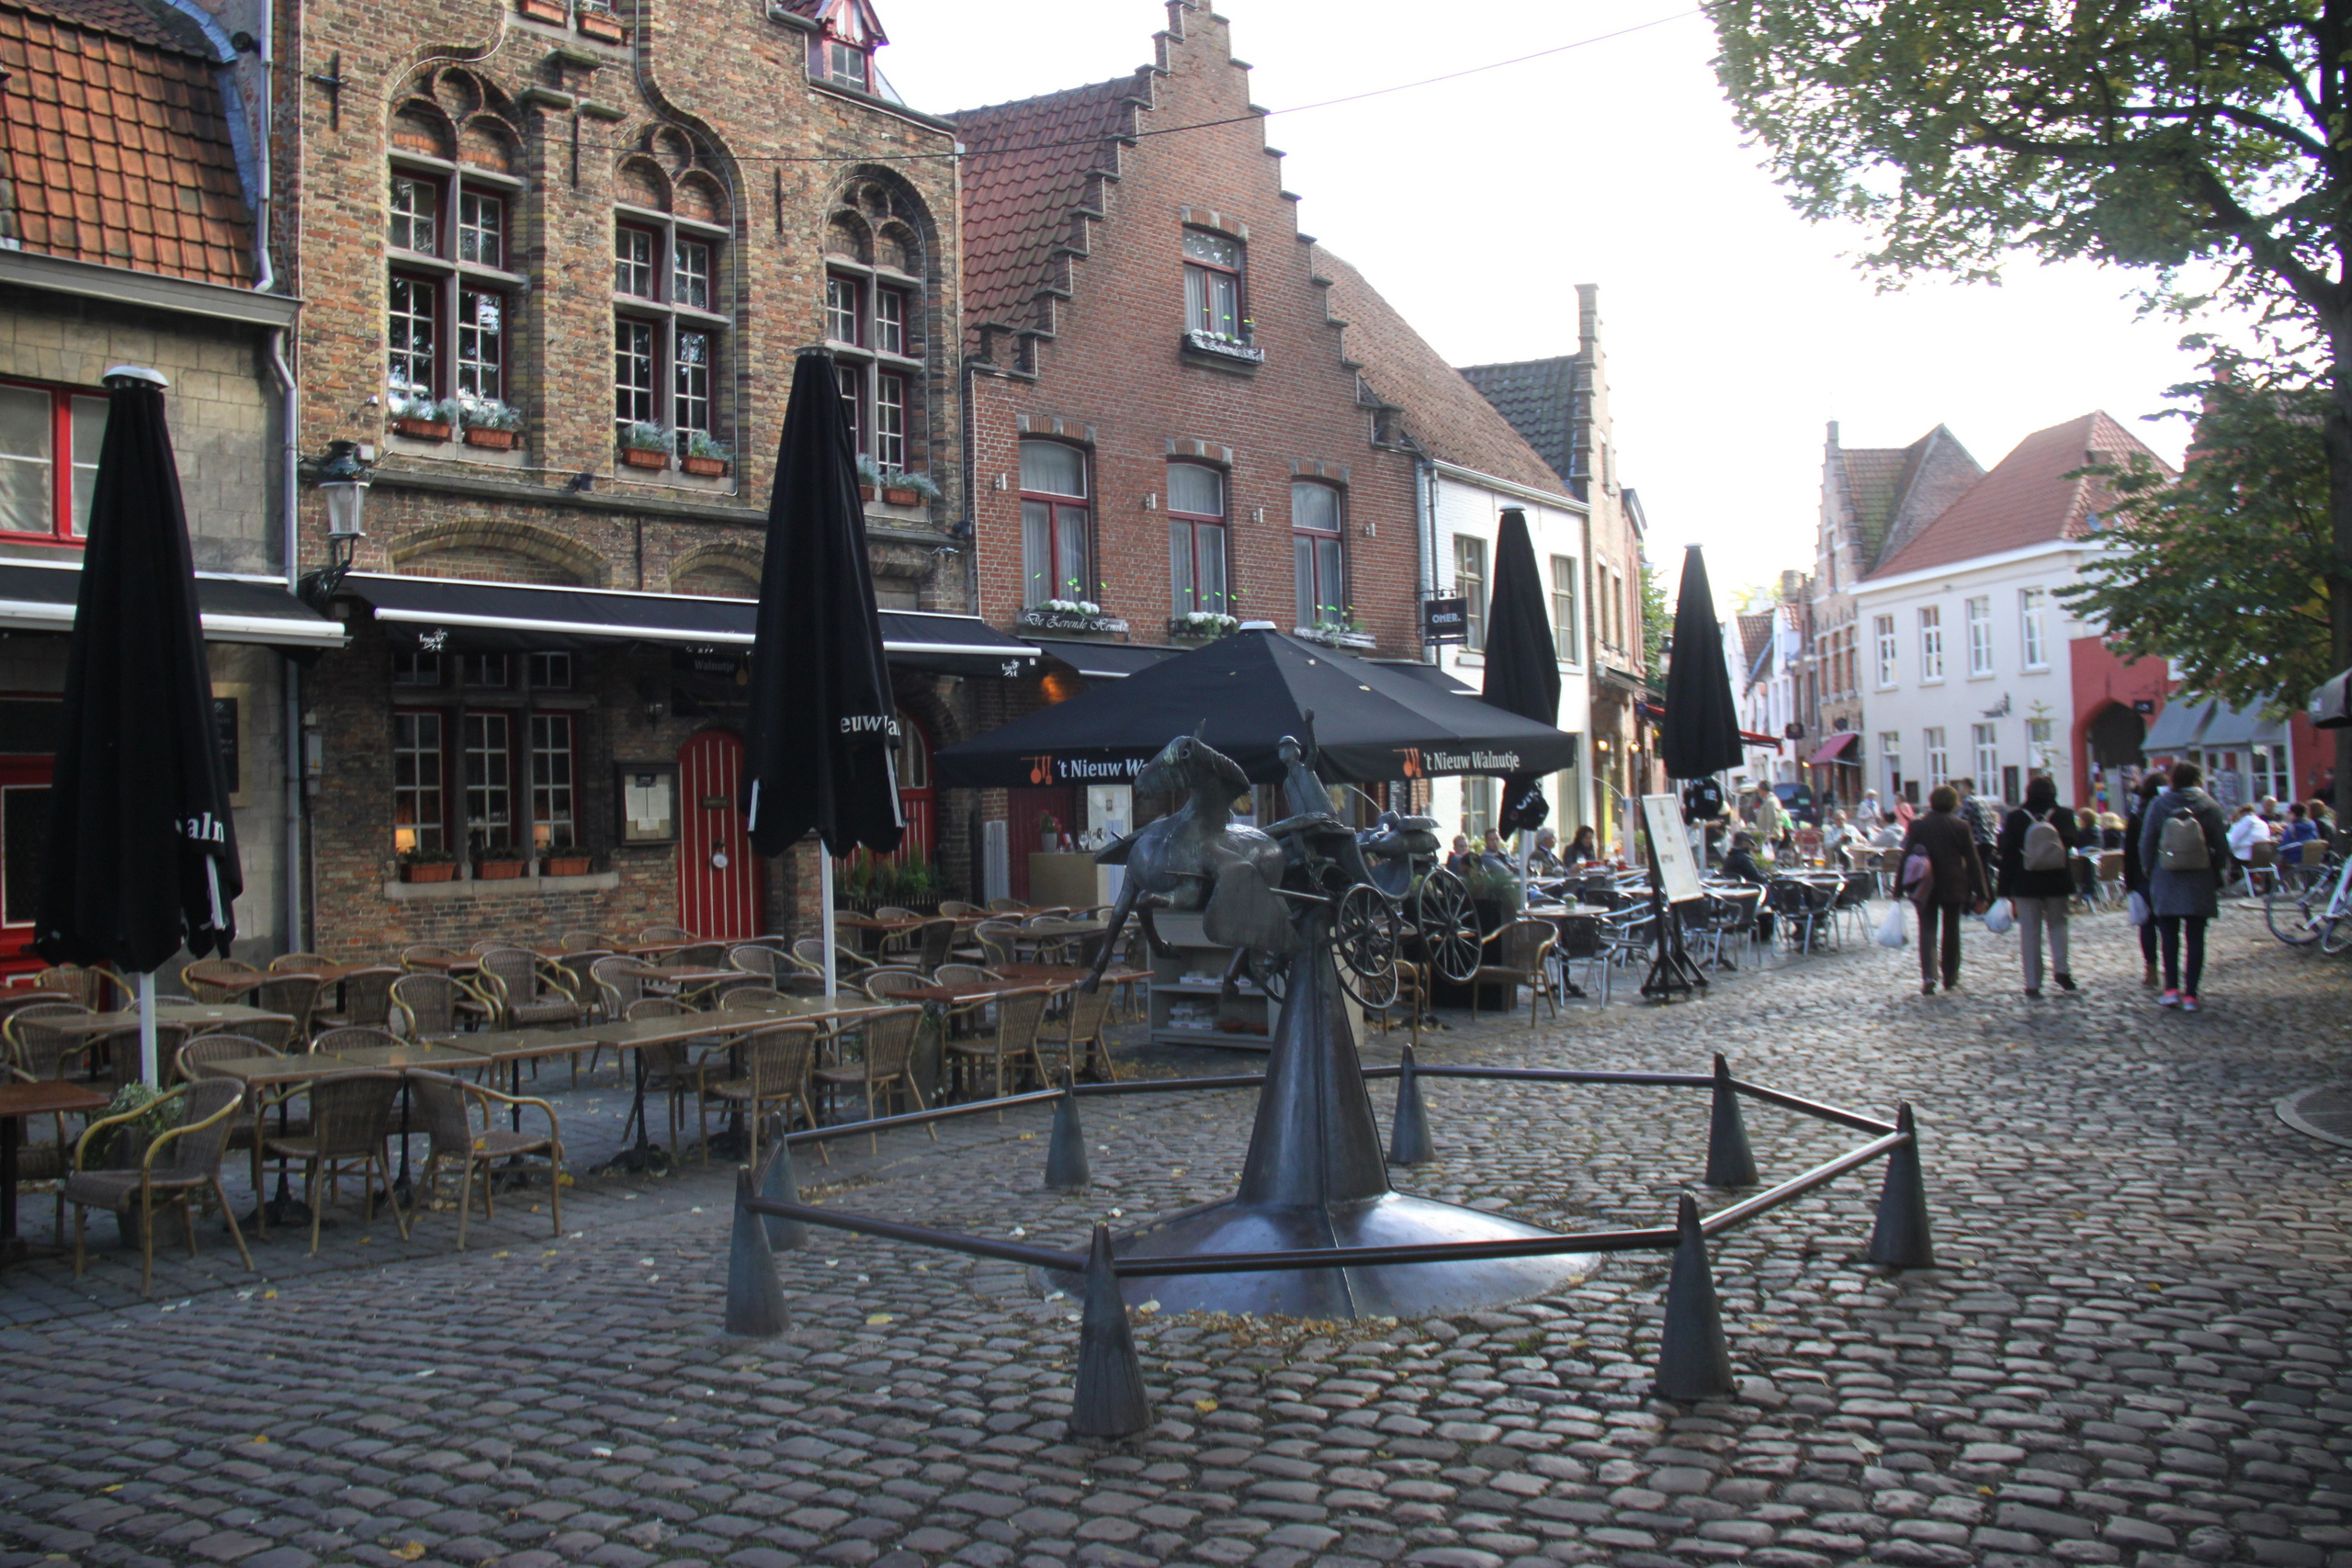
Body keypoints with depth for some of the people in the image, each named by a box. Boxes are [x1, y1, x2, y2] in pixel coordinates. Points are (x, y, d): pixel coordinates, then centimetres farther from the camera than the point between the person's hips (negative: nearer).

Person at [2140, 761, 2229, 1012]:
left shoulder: (2158, 805, -2)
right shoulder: (2209, 806, -2)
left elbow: (2146, 844, -1)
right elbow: (2221, 846, 1)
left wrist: (2150, 872, 10)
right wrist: (2216, 876, 11)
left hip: (2166, 881, 0)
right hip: (2200, 883, 0)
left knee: (2169, 936, 10)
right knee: (2195, 938, 3)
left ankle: (2171, 989, 2)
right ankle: (2190, 995, 1)